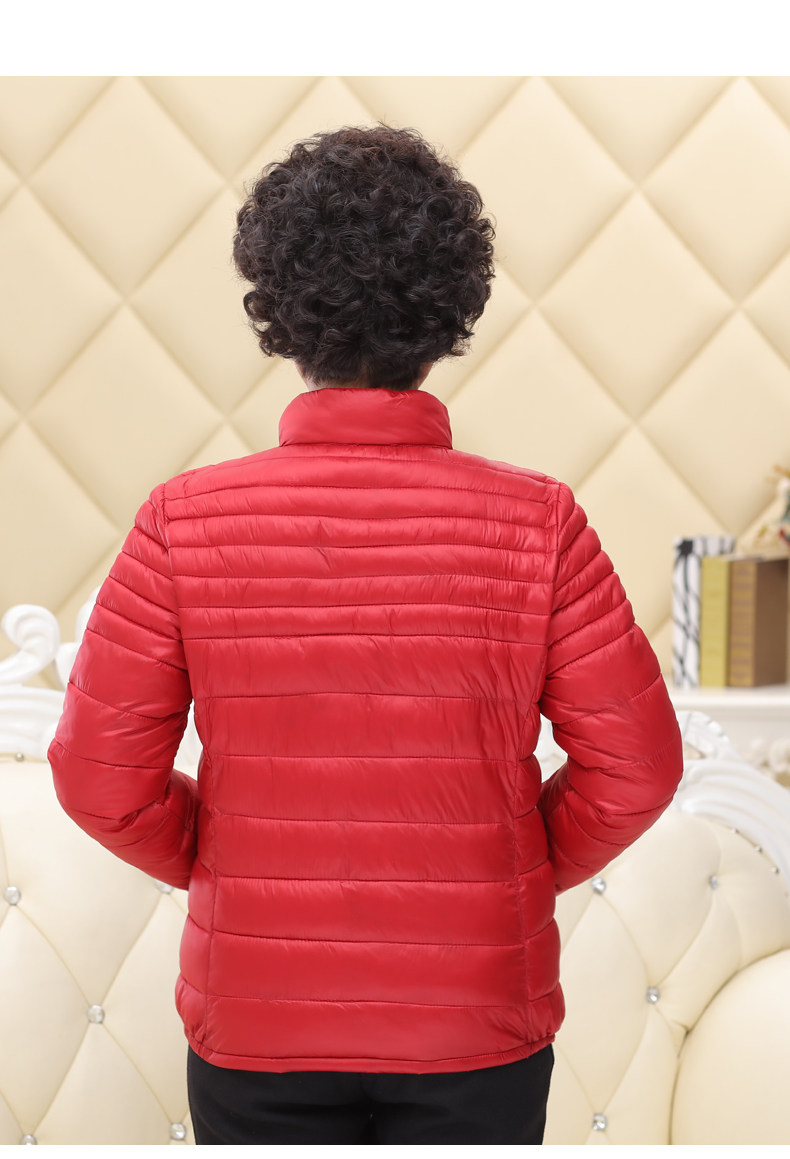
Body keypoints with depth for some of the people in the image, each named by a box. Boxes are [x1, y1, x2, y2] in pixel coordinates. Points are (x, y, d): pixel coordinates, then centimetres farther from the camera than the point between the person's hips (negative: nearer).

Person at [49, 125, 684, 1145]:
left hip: (256, 1026, 0)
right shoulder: (536, 523, -12)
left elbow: (99, 777, -9)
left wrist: (216, 864, 8)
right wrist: (525, 871, 8)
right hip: (477, 1023, 0)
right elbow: (635, 770, -8)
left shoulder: (182, 523, -12)